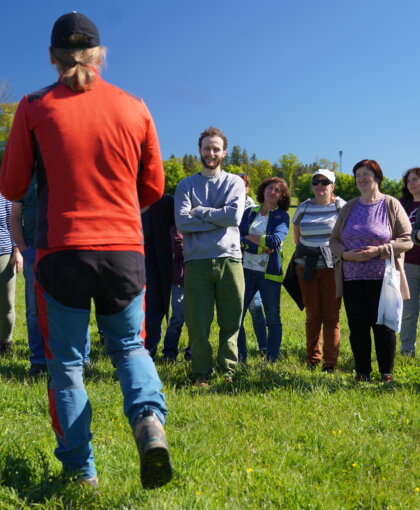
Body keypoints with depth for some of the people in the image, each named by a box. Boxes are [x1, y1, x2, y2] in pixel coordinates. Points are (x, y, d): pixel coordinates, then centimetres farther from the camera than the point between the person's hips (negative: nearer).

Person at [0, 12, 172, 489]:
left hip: (61, 251, -1)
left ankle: (81, 470, 14)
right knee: (129, 346, 20)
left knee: (66, 363, 13)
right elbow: (153, 188, 10)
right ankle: (149, 420, -5)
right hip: (124, 249, 2)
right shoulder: (134, 108, 4)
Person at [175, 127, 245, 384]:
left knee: (231, 322, 5)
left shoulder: (235, 182, 11)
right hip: (197, 261, 0)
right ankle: (202, 372, 14)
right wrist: (218, 218, -8)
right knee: (197, 322, 1)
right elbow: (182, 222, -4)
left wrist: (200, 212, -3)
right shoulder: (186, 185, 11)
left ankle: (229, 370, 17)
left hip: (229, 259, 0)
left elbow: (234, 216, -7)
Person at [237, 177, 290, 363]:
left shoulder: (282, 216, 4)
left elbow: (275, 240, -13)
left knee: (273, 318, 3)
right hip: (246, 270, 2)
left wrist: (249, 238, -5)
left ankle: (271, 360, 13)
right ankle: (240, 359, 9)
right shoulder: (249, 213, 11)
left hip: (269, 272, -2)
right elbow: (238, 238, -2)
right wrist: (262, 247, -13)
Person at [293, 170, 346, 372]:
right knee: (312, 316, 7)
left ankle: (330, 363, 4)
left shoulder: (341, 207, -1)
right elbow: (296, 235, 21)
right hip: (307, 268, 3)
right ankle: (312, 359, 17)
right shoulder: (303, 208, 8)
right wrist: (306, 250, 12)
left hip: (332, 267, -2)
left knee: (331, 316, -2)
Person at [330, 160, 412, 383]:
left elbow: (406, 240, -3)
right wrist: (345, 254, -8)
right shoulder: (349, 207, 12)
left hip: (381, 278, -3)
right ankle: (362, 373, 17)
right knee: (357, 327, 5)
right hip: (352, 278, 3)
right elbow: (334, 240, 13)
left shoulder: (391, 205, 1)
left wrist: (379, 250, -16)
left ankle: (387, 373, 13)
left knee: (383, 326, 0)